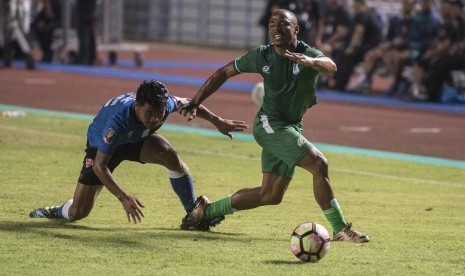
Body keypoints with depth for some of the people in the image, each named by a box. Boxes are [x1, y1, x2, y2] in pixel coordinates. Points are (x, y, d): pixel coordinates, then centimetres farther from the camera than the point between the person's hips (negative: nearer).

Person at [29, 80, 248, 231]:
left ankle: (193, 214, -14)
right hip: (101, 146, -4)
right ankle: (56, 212, 29)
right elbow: (100, 166, -39)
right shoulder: (119, 119, -45)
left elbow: (185, 103, -2)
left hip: (137, 140, 4)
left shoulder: (164, 104, -30)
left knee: (170, 155, -29)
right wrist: (123, 197, -46)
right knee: (78, 212, -9)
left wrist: (218, 121, 2)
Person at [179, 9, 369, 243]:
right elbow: (224, 73, 9)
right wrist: (195, 103, 5)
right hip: (269, 124, -4)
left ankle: (208, 210, 24)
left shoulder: (308, 54, -9)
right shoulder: (262, 55, -5)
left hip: (292, 127, 4)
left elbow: (330, 66, -33)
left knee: (271, 195, 7)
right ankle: (340, 229, -16)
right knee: (319, 164, -21)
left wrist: (309, 61, -56)